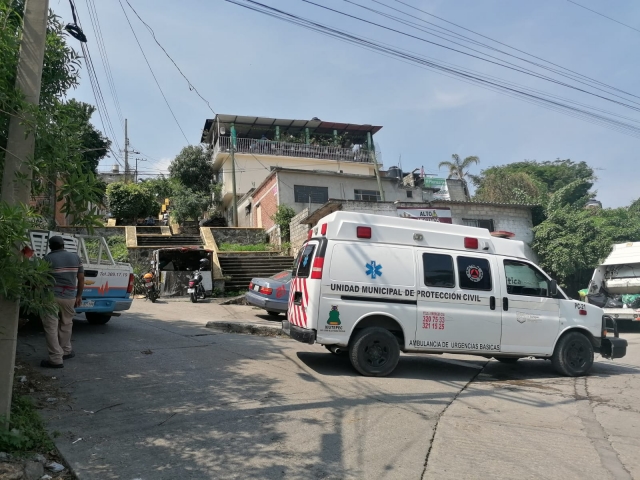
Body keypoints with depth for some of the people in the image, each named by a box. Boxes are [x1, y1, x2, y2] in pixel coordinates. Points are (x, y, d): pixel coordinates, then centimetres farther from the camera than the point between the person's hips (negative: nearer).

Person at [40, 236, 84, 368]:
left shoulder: (47, 259, -3)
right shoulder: (75, 258, 8)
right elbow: (81, 279, 9)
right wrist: (79, 296, 17)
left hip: (51, 296, -4)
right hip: (69, 297, 4)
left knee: (51, 327, 0)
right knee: (66, 325, 21)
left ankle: (56, 359, -2)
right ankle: (66, 351, 32)